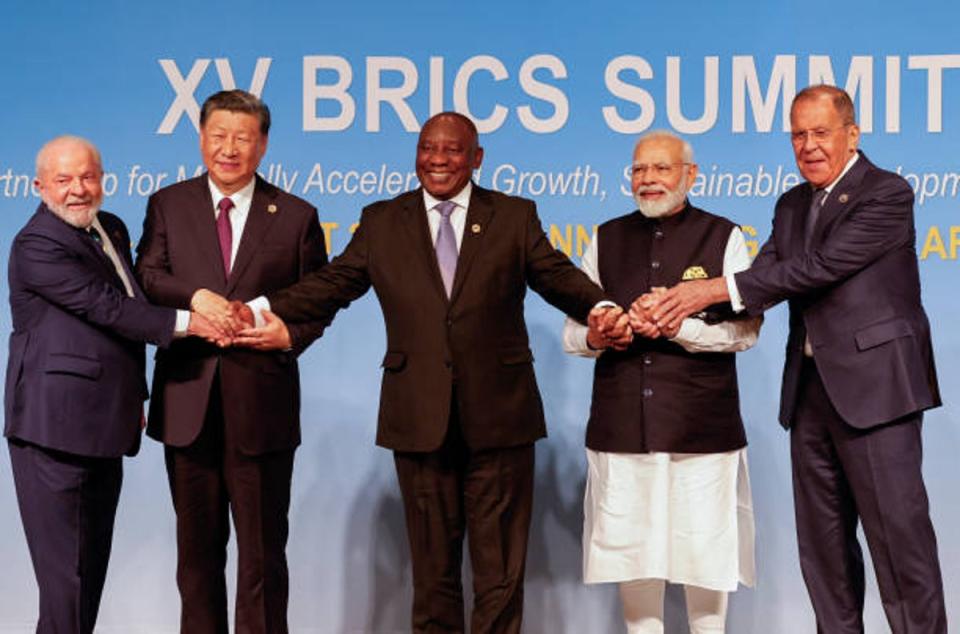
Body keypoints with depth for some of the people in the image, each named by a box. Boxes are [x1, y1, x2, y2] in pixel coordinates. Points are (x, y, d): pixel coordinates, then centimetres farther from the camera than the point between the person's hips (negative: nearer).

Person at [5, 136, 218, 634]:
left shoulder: (112, 229, 14)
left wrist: (135, 395, 21)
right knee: (65, 572, -3)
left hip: (104, 427, 9)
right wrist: (186, 322, -18)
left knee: (92, 567, 14)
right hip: (57, 428, -8)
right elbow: (106, 308, -20)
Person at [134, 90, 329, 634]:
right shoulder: (168, 205, 8)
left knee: (264, 547, 5)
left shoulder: (297, 216, 5)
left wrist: (289, 334, -13)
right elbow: (148, 276, -2)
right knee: (197, 545, 13)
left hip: (262, 403, -1)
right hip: (189, 401, 2)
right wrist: (196, 295, -20)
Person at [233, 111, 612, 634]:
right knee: (431, 560, 11)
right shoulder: (381, 222, 9)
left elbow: (557, 276, 2)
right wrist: (267, 311, -8)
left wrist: (599, 308, -18)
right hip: (419, 416, 1)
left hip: (497, 414, -1)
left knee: (500, 564, 5)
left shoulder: (515, 217, 6)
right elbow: (333, 283, 6)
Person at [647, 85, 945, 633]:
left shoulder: (887, 194, -9)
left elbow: (822, 267, -19)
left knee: (899, 533, -4)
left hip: (873, 387, -7)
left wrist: (718, 288, -20)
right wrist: (685, 302, -14)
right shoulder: (793, 205, 15)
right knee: (823, 541, 11)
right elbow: (767, 275, 5)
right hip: (811, 389, 7)